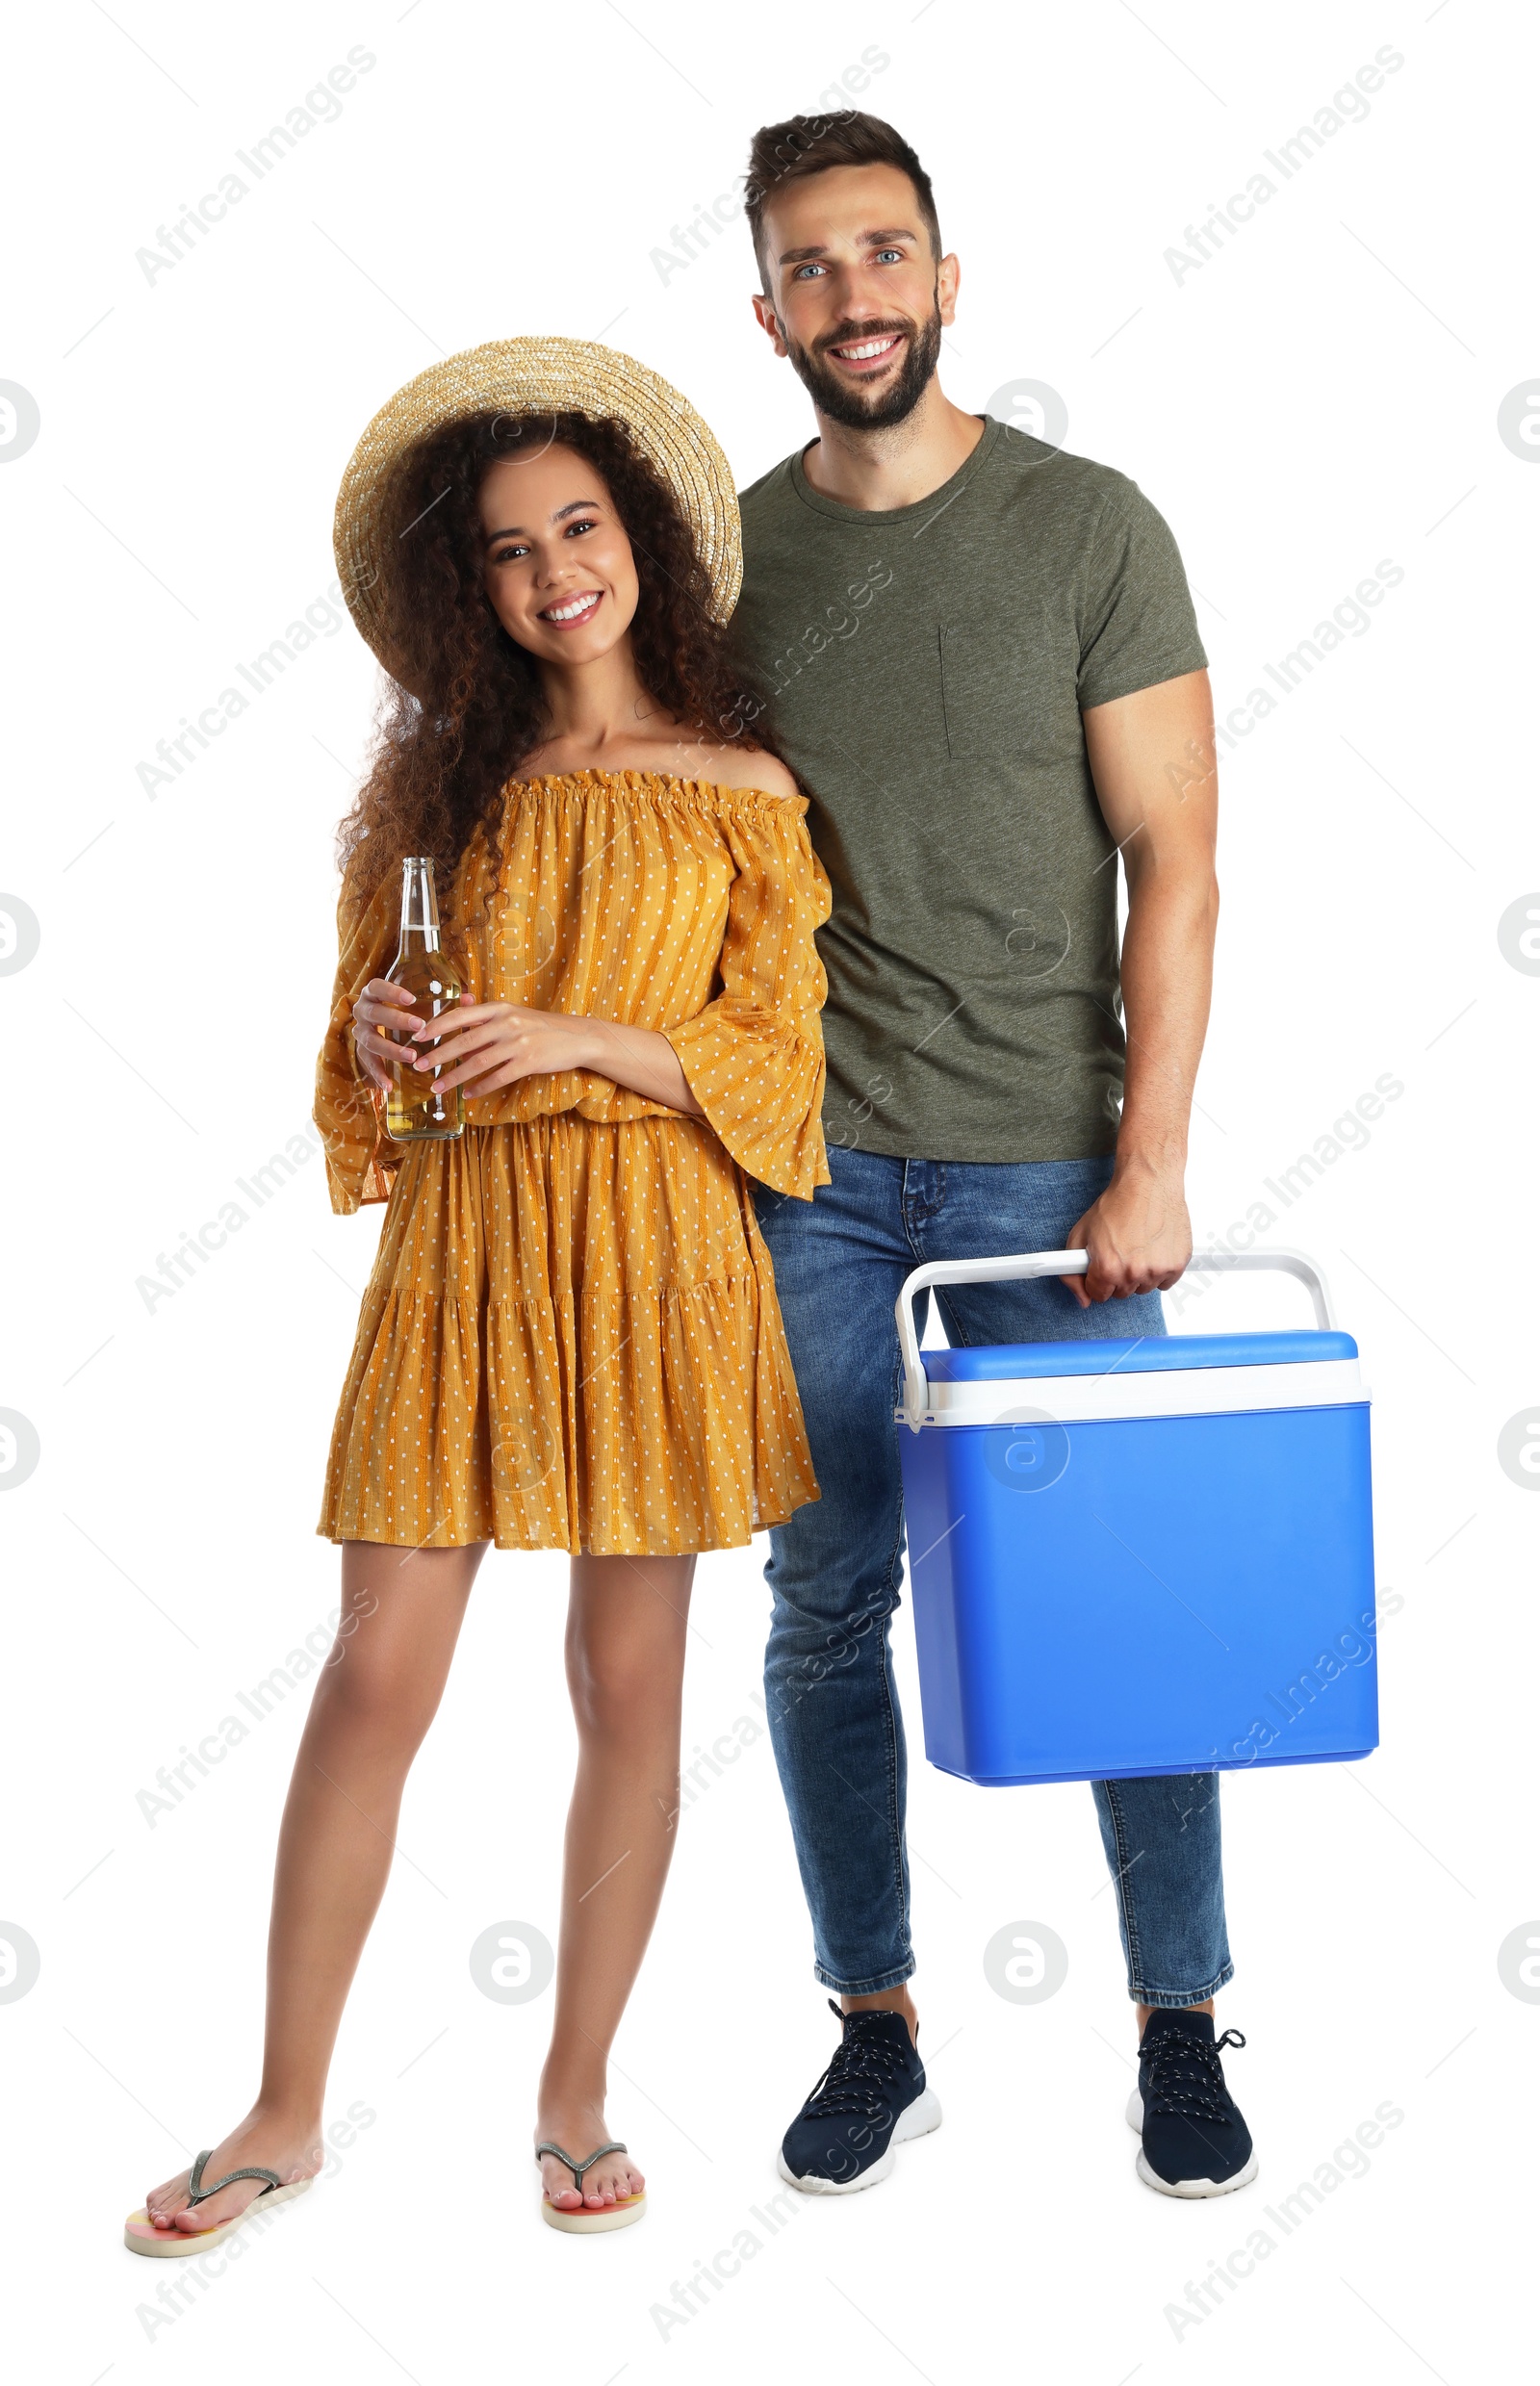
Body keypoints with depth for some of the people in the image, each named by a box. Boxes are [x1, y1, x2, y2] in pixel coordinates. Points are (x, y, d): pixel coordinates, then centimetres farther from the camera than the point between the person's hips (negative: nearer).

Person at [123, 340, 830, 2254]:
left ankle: (576, 2096, 22)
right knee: (375, 1680, 0)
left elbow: (777, 1058, 0)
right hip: (461, 1249, 2)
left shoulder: (743, 791, 4)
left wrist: (582, 1037, -14)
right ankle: (287, 2114, 13)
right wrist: (381, 1044, -6)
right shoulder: (438, 785, 11)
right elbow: (360, 1047, 17)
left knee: (629, 1682, 5)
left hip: (653, 1253, -1)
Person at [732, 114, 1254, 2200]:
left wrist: (1149, 1163, -11)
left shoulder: (1089, 528, -2)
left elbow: (1173, 869, -4)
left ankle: (1183, 2027, 19)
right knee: (826, 1605, 6)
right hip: (807, 1169, 3)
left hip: (1046, 1159, -2)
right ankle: (876, 2032, 21)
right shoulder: (728, 558, 6)